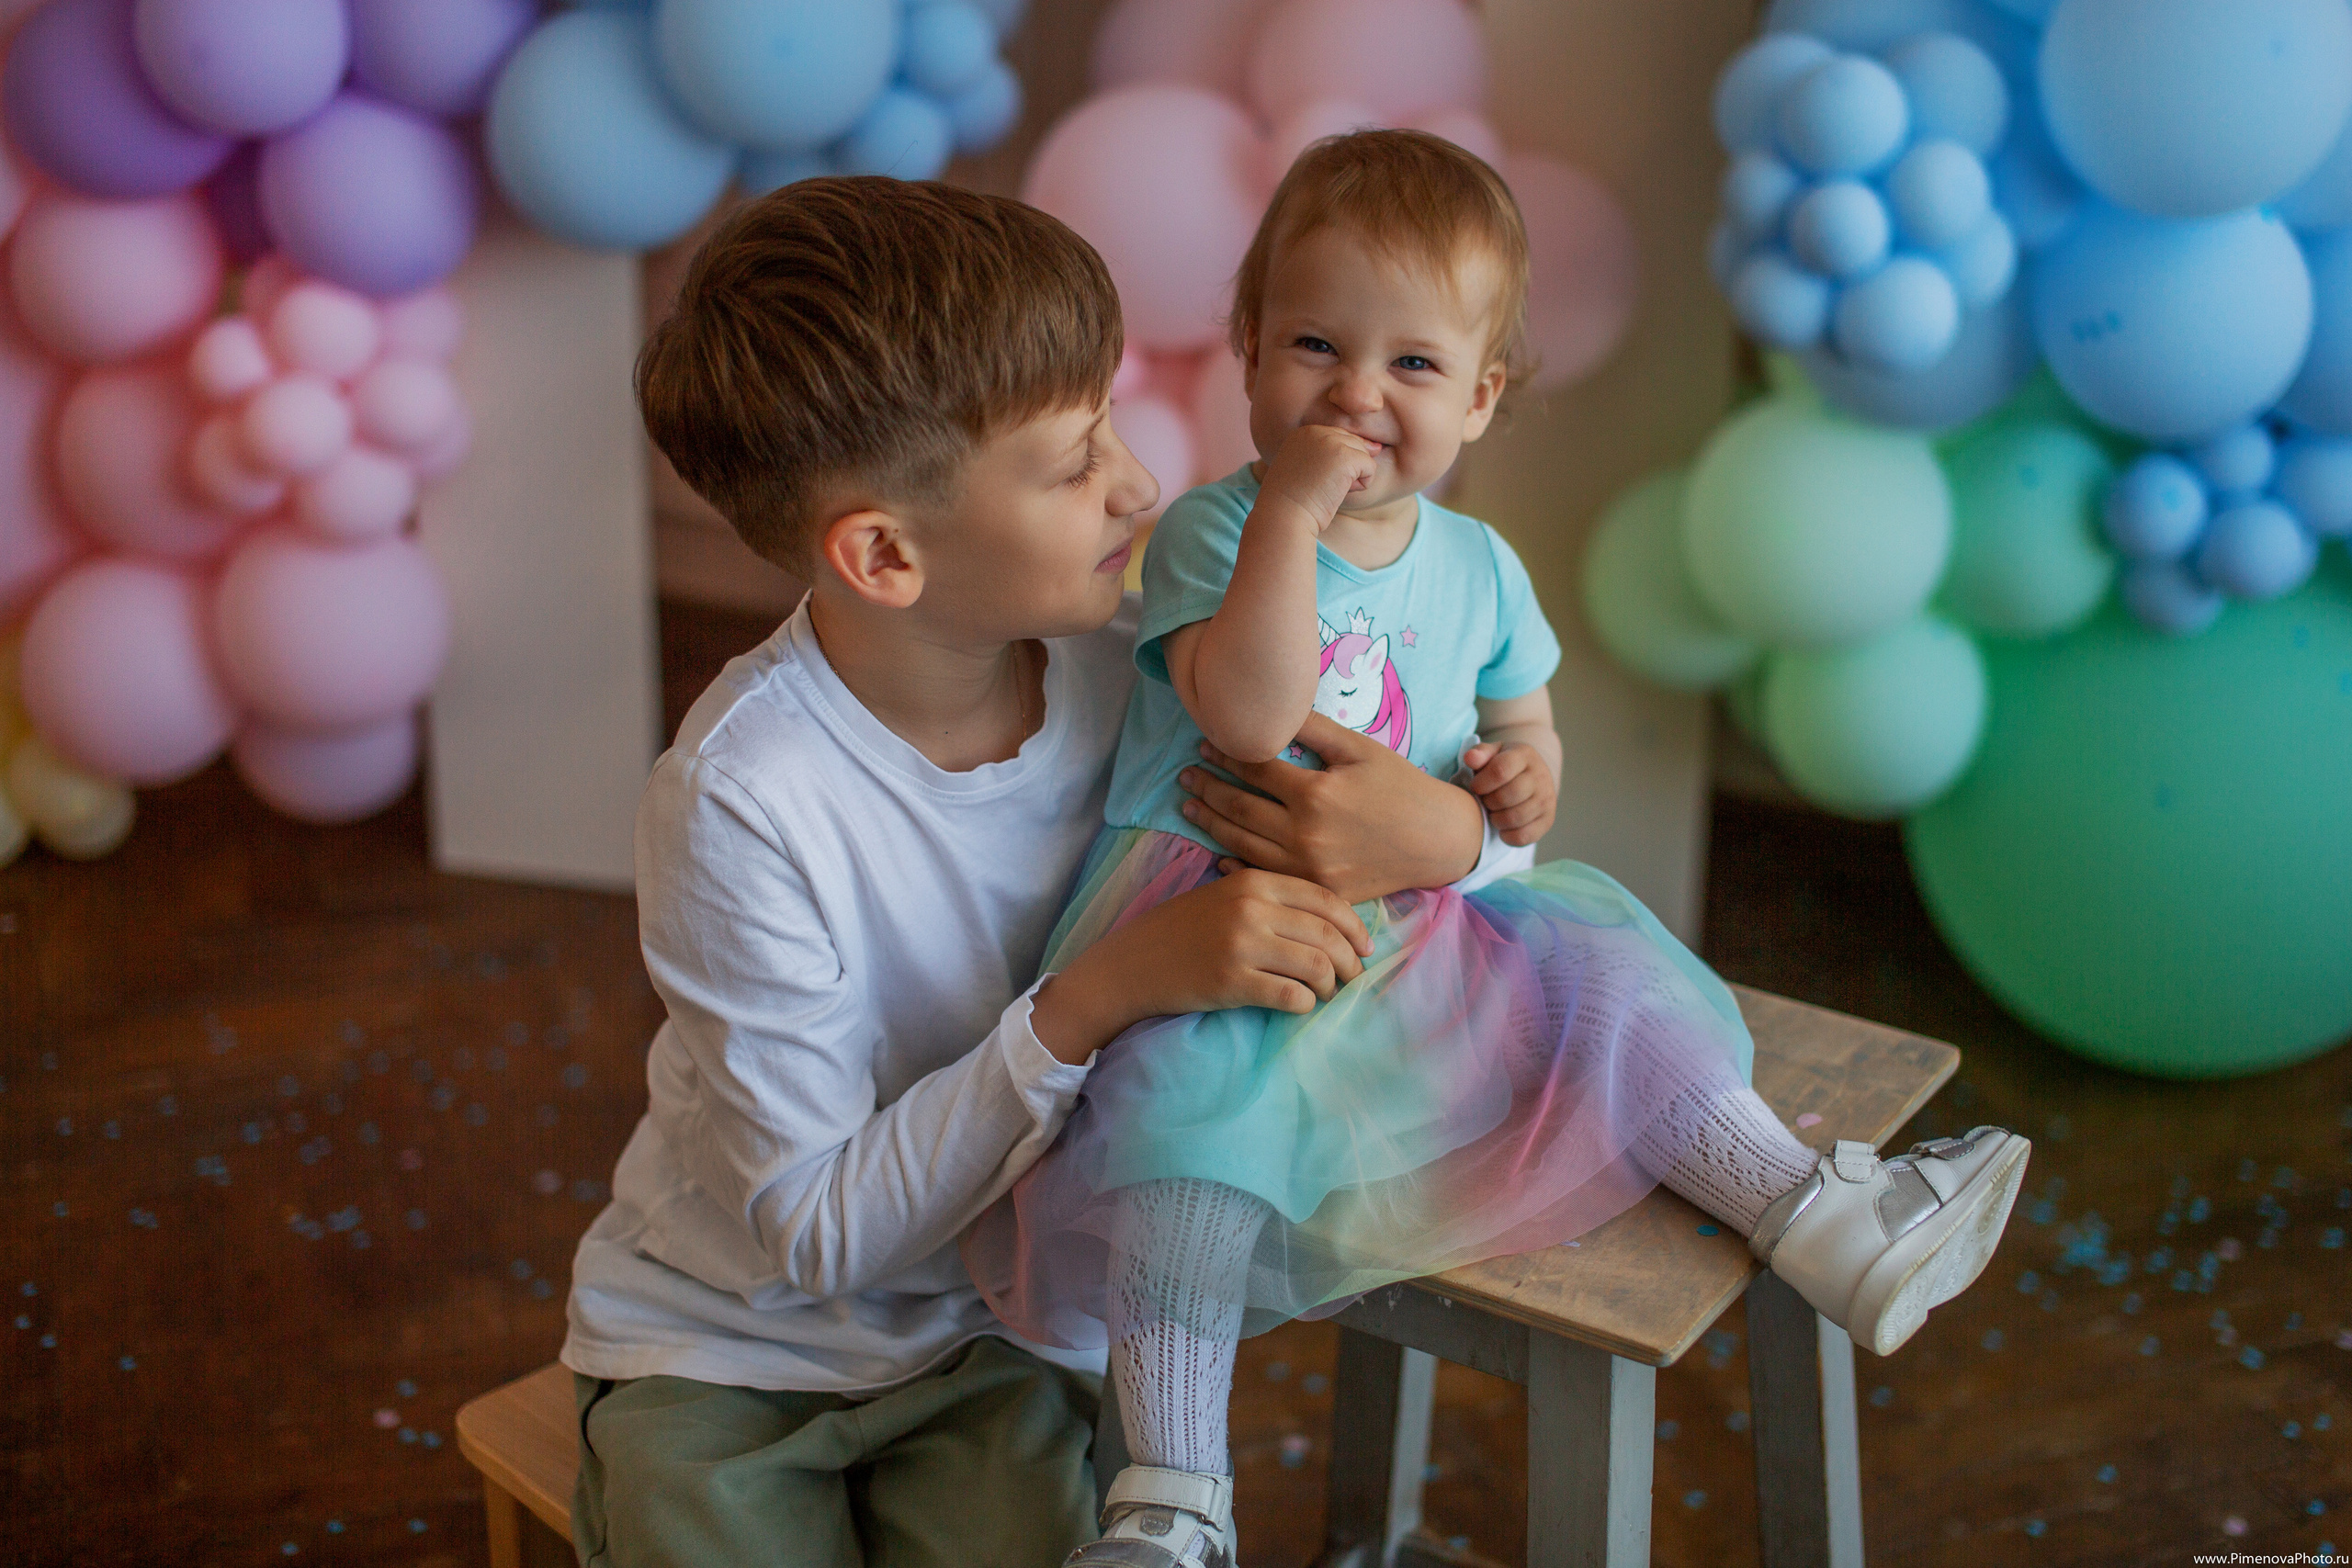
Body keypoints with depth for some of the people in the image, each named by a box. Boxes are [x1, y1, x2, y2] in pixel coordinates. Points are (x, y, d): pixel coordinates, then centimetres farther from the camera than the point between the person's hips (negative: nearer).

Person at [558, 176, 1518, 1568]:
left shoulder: (1127, 675, -11)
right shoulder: (743, 798, -24)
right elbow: (814, 1235, -21)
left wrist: (1441, 830, -23)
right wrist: (1100, 995, -29)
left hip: (991, 1337, 2)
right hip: (726, 1345, -2)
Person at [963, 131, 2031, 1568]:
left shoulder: (1478, 569, 8)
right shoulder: (1209, 531, -10)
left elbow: (1523, 729, 21)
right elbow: (1251, 718, -26)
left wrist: (1527, 778, -4)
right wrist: (1291, 511, -29)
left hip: (1422, 924, 6)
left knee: (1610, 989, -8)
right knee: (1192, 1099, -29)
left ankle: (1806, 1212, 4)